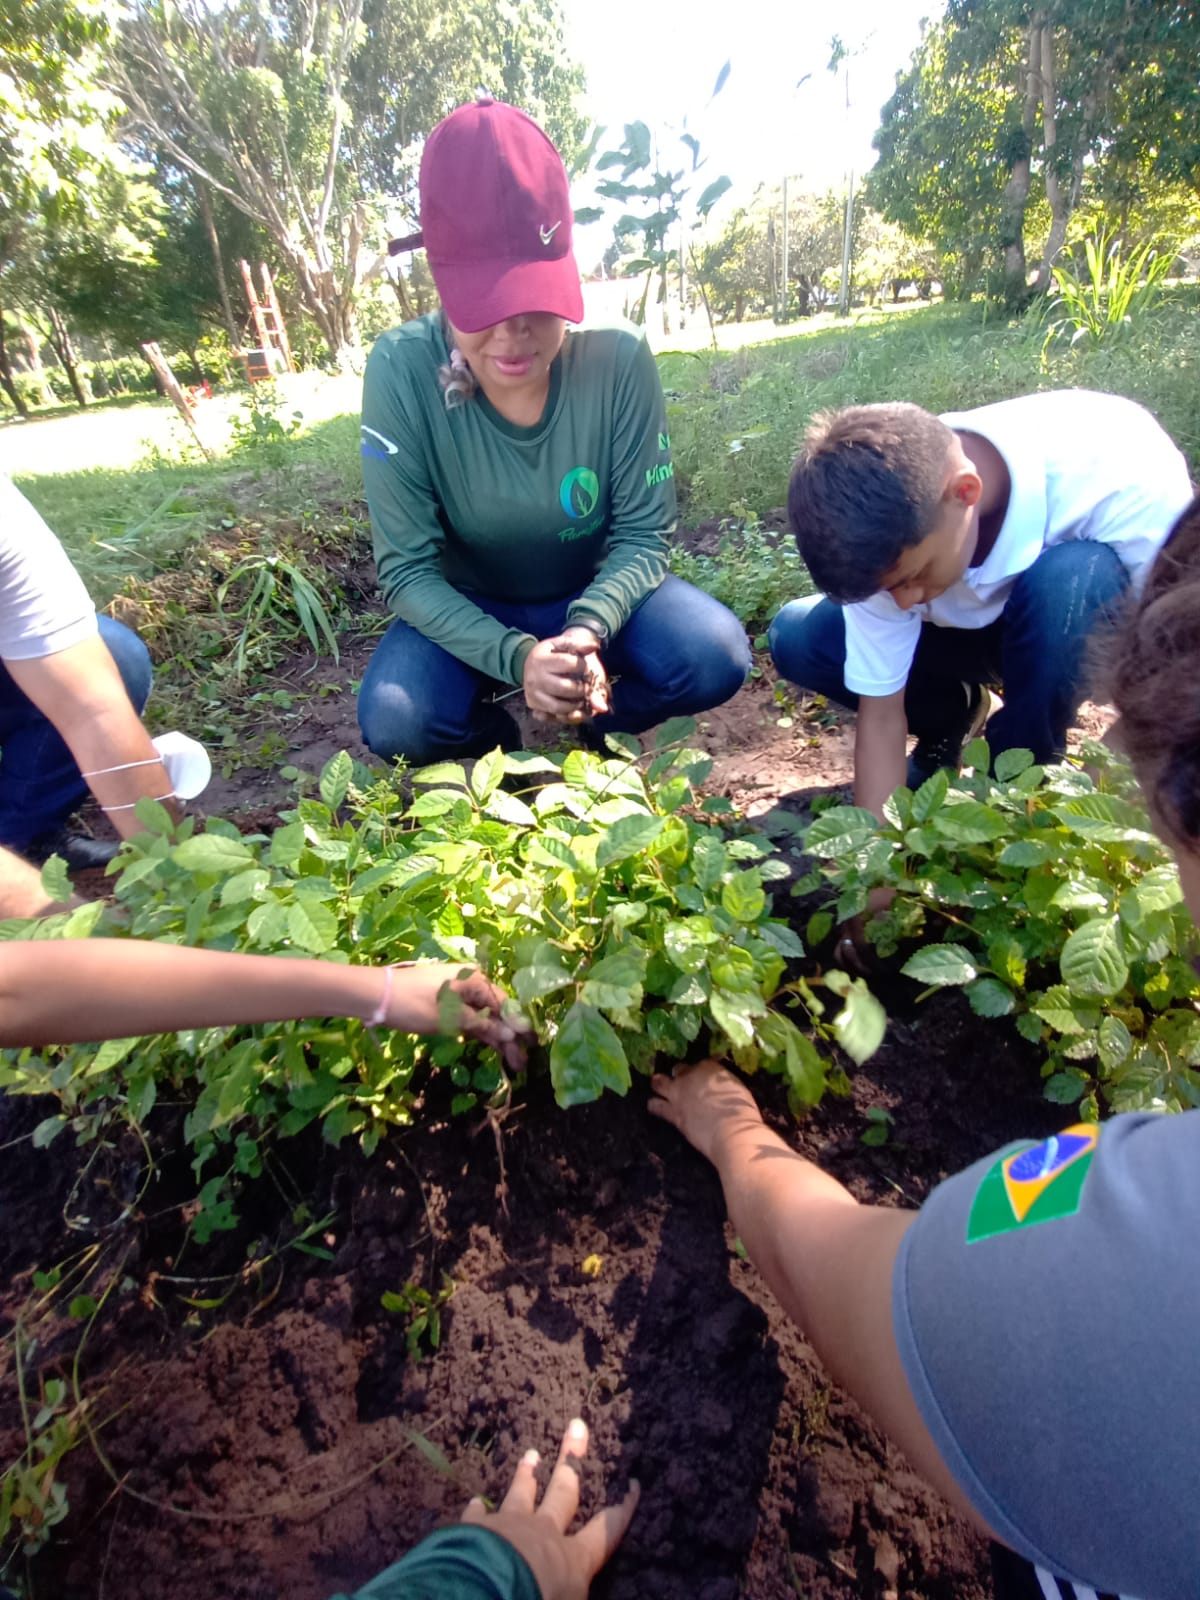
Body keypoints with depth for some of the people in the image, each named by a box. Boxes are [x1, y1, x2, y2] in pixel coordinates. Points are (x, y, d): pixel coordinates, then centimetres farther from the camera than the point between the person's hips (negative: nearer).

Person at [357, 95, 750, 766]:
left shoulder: (620, 358, -19)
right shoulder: (402, 370, -21)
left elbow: (644, 535, -14)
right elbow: (408, 568, -19)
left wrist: (587, 631, -34)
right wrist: (515, 657, -35)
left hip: (596, 592, 1)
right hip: (471, 611, 0)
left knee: (715, 658, -25)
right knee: (395, 720, -28)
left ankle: (599, 724, 7)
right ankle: (498, 743, 8)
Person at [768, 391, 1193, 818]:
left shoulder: (1119, 474, -35)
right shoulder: (892, 534, -28)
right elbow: (880, 716, -23)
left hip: (1094, 634, -2)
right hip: (965, 624, 2)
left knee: (1073, 575, -38)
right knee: (798, 640, -19)